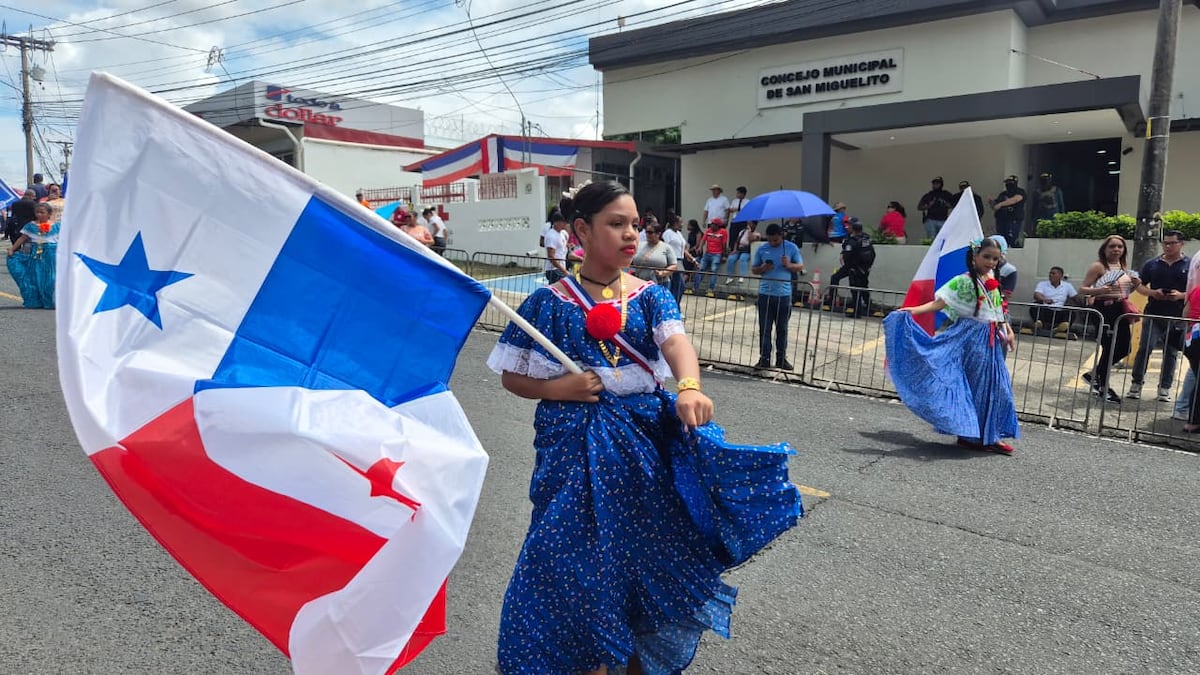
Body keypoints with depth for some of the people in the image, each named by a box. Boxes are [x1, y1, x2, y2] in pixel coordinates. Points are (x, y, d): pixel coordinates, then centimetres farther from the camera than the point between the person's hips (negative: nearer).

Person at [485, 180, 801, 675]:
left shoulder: (650, 296, 1)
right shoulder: (549, 302, -4)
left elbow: (677, 342, -19)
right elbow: (513, 378, 2)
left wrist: (689, 388, -40)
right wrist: (559, 388, -17)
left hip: (645, 435, 2)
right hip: (578, 445, -2)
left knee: (647, 548, 12)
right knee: (583, 556, 5)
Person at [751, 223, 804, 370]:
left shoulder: (792, 248, 2)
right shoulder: (762, 249, 5)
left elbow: (801, 267, 5)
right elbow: (754, 269, 10)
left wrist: (789, 265, -15)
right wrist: (763, 268, -12)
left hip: (784, 295, -1)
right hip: (765, 294, 1)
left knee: (782, 329, 9)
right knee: (764, 329, 1)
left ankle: (781, 358, 18)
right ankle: (764, 359, 6)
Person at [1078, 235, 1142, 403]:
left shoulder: (1124, 267, 13)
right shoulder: (1098, 266, -8)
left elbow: (1123, 291, 23)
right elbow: (1082, 290, -11)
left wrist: (1134, 285, 3)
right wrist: (1099, 290, -28)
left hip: (1120, 309, 8)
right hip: (1104, 309, -8)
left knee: (1123, 348, 9)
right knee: (1109, 348, -4)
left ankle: (1094, 375, 27)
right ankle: (1103, 388, 10)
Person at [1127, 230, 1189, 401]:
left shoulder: (1190, 265, 4)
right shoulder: (1152, 264, 8)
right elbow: (1140, 286, 11)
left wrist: (1181, 295, -15)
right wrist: (1152, 293, -8)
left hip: (1178, 317, 0)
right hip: (1153, 315, 0)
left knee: (1171, 353, 6)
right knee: (1144, 348, -7)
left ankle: (1164, 389, 13)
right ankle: (1136, 384, 2)